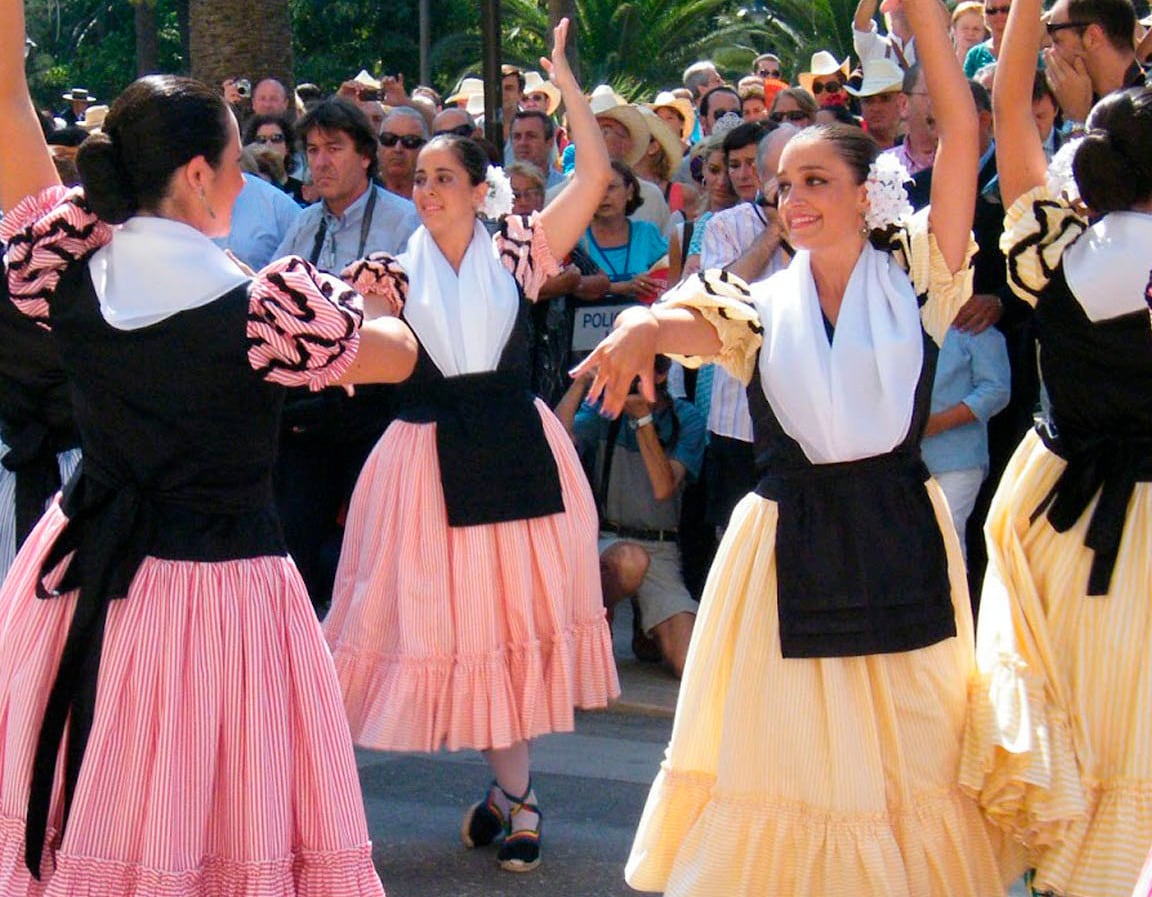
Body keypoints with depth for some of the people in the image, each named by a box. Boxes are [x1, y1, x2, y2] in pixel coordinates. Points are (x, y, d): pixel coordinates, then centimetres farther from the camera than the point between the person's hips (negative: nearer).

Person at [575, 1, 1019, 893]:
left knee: (907, 762, 6)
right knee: (786, 752, 3)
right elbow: (696, 323, -16)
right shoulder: (764, 308, 5)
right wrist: (643, 325, -39)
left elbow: (962, 131, -6)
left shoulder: (915, 280, 1)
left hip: (900, 542, -1)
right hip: (791, 543, 1)